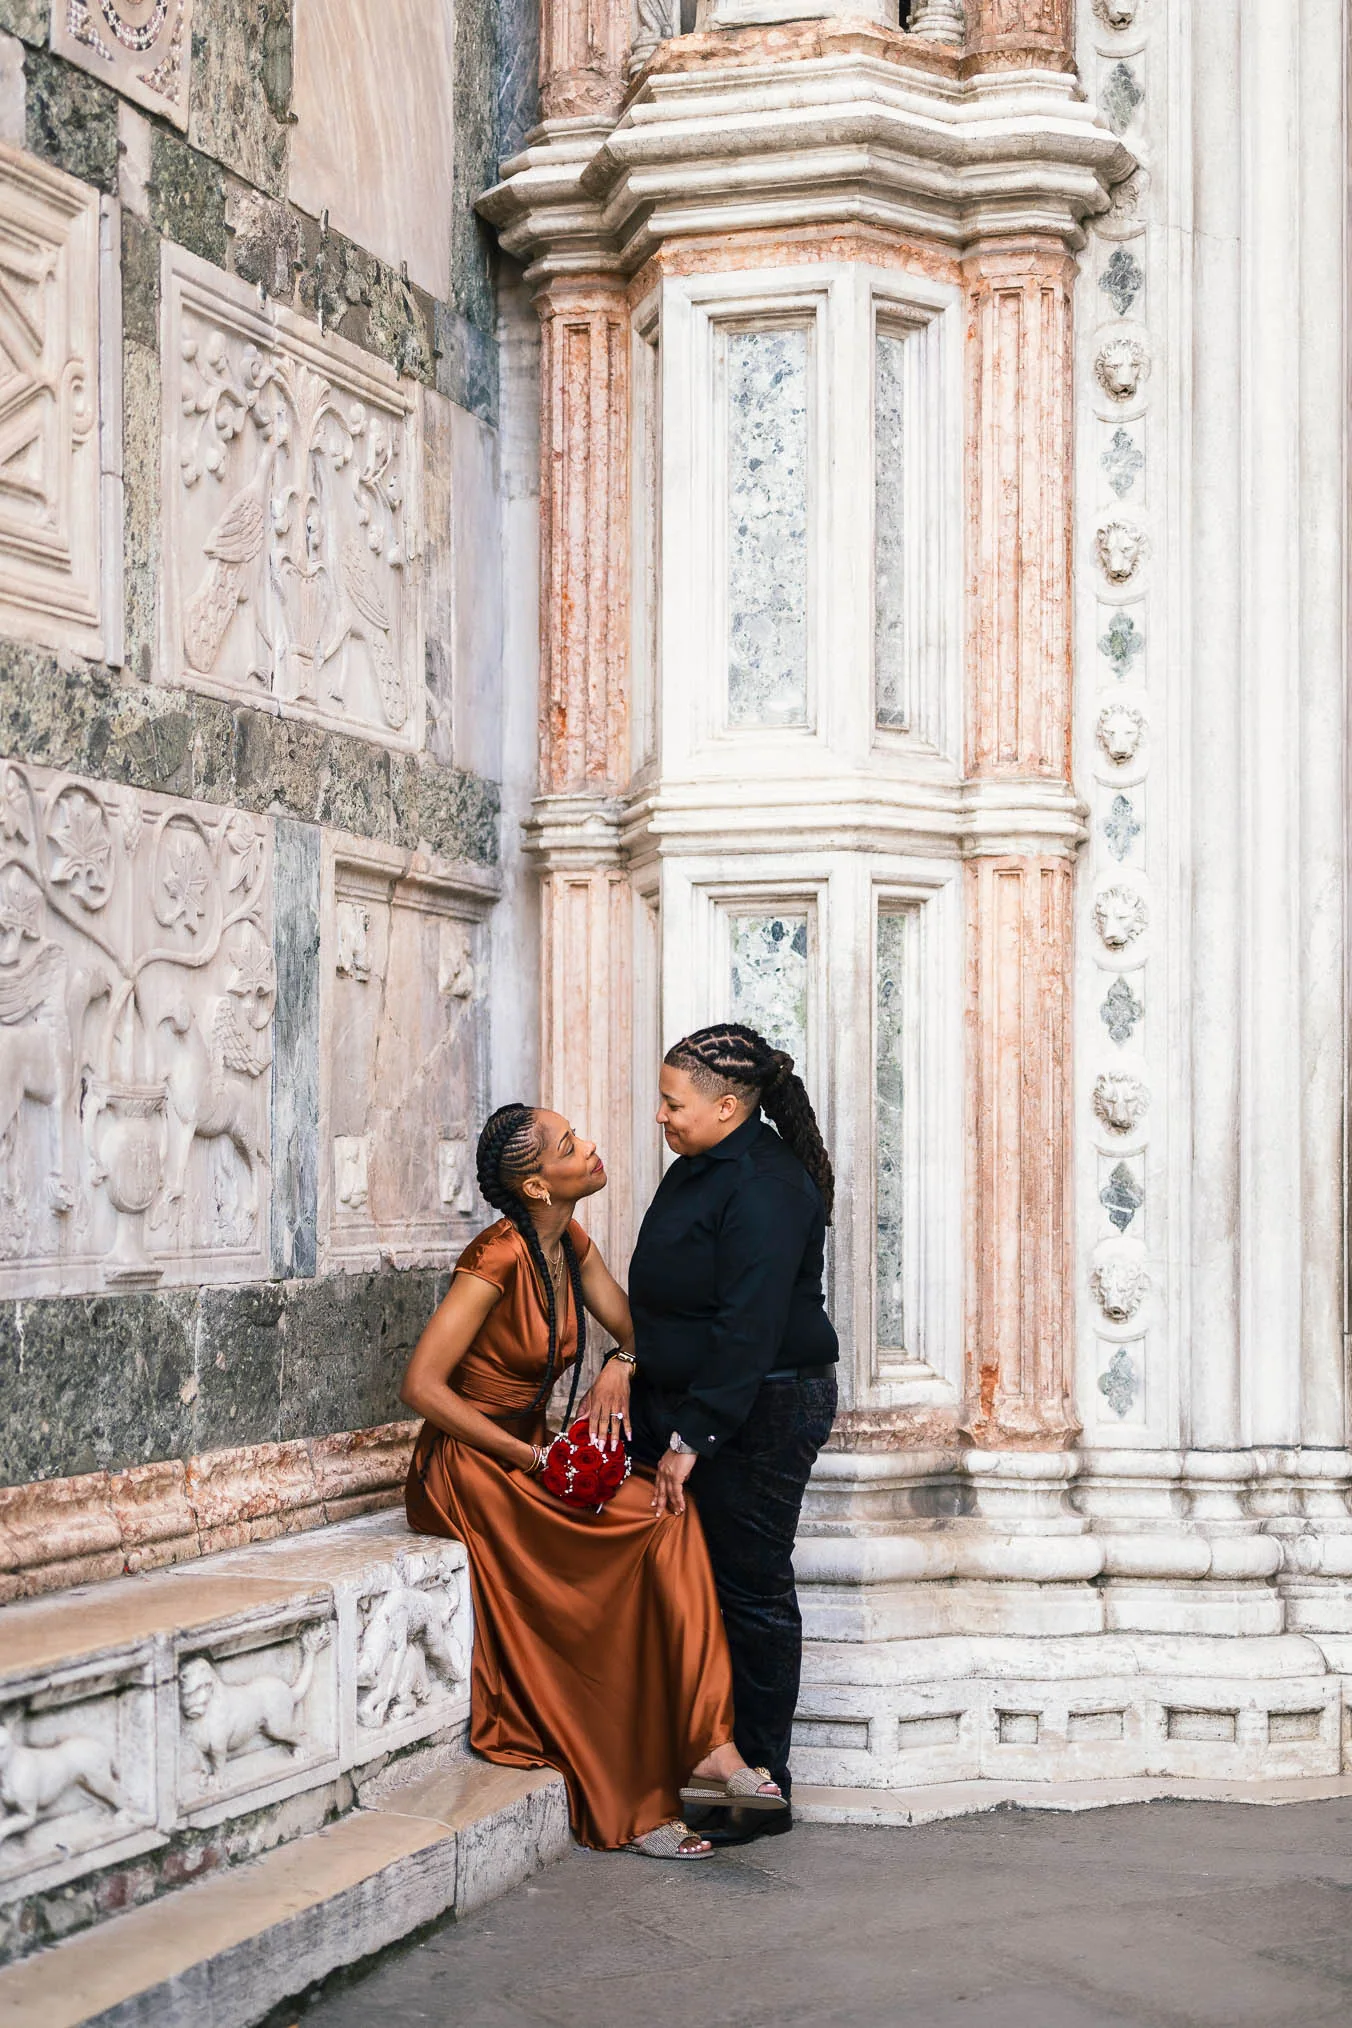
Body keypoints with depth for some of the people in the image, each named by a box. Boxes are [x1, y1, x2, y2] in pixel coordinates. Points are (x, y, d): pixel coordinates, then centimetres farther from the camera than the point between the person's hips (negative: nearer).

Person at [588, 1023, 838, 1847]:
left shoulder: (765, 1189, -19)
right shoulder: (701, 1170, 12)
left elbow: (748, 1330, -24)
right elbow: (668, 1296, 20)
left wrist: (691, 1439, -23)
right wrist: (629, 1360, 3)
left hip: (763, 1415, -9)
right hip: (693, 1407, 9)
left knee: (752, 1592, -1)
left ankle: (762, 1787, 9)